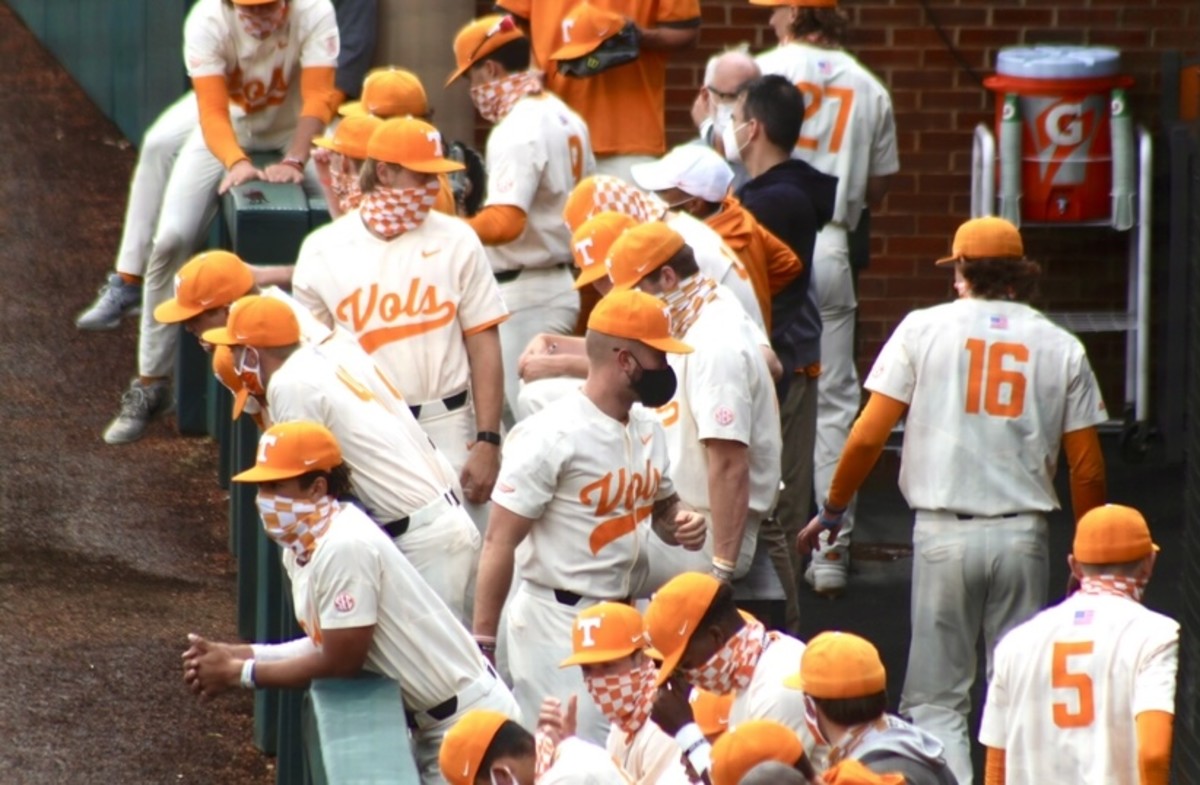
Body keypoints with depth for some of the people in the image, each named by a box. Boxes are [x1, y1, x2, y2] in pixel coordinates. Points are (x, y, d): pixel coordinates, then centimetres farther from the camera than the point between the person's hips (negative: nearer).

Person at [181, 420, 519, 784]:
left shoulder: (344, 546, -27)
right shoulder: (300, 546, 2)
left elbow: (340, 662, -21)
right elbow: (324, 643, 8)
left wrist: (239, 672, -11)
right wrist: (233, 654, -2)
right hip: (428, 723, 10)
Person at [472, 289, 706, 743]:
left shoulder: (647, 428, 8)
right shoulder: (551, 436, -17)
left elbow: (661, 505, 26)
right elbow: (500, 542, -17)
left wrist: (680, 525, 0)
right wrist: (482, 645, -20)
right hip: (557, 624, -8)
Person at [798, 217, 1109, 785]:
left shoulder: (925, 329, 1)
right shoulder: (1061, 347, 6)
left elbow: (868, 437, -1)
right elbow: (1087, 468, 5)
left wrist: (831, 511, 12)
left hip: (944, 533, -2)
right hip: (1023, 535, 2)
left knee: (935, 697, 3)